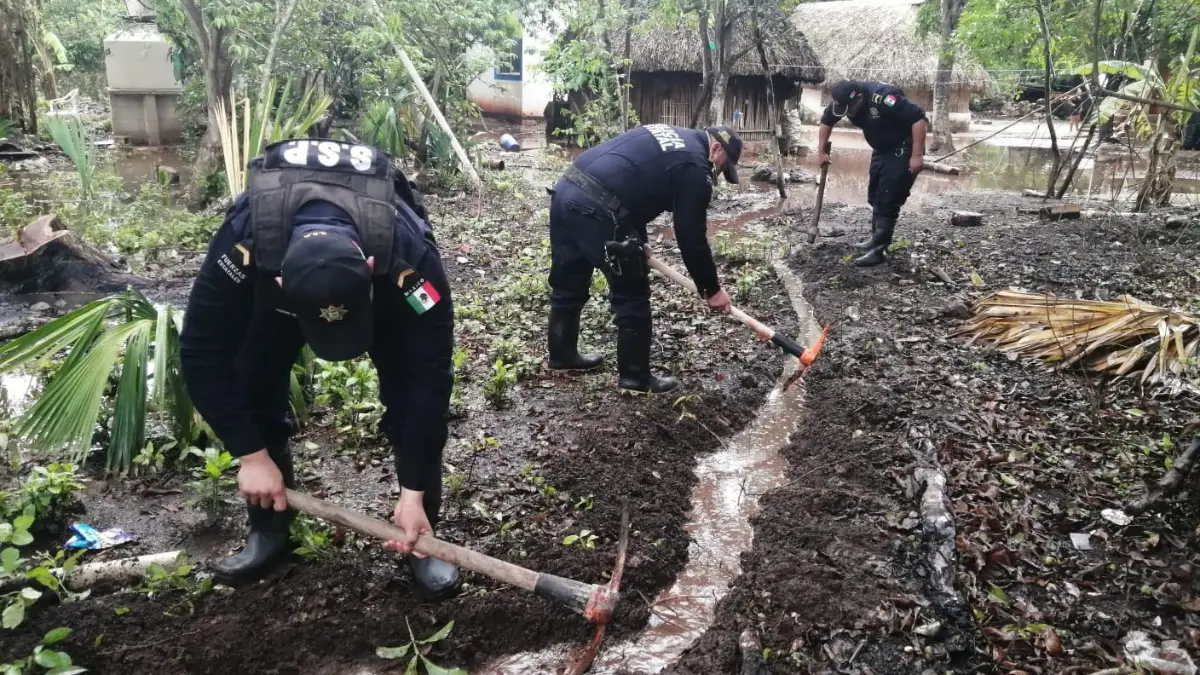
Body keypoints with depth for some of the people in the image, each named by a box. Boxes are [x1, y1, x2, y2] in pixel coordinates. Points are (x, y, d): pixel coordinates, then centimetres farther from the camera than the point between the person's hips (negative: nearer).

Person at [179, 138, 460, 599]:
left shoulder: (408, 254, -44)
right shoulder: (245, 240, -42)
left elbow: (429, 377, -34)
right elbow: (203, 354, -28)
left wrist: (413, 492, -30)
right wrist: (251, 455, -26)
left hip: (384, 284, -1)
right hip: (274, 271, 2)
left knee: (412, 394, -15)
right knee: (253, 387, -9)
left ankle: (421, 536, 4)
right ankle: (269, 529, 12)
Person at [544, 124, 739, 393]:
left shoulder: (671, 135, 26)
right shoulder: (695, 166, -1)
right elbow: (691, 237, -1)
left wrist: (637, 238, 27)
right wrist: (712, 289, 9)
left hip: (566, 190, 10)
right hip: (595, 209, -9)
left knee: (567, 285, 24)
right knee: (632, 296, 6)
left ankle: (562, 354, 41)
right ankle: (635, 376, 17)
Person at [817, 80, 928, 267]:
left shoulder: (882, 98, -34)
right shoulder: (842, 101, -11)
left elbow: (919, 118, -33)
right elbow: (826, 121, 9)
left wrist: (917, 156, -33)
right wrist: (821, 152, 7)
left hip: (903, 149, -8)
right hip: (881, 149, 8)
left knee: (888, 199, -11)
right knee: (875, 196, 15)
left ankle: (878, 250, -7)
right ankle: (876, 240, 29)